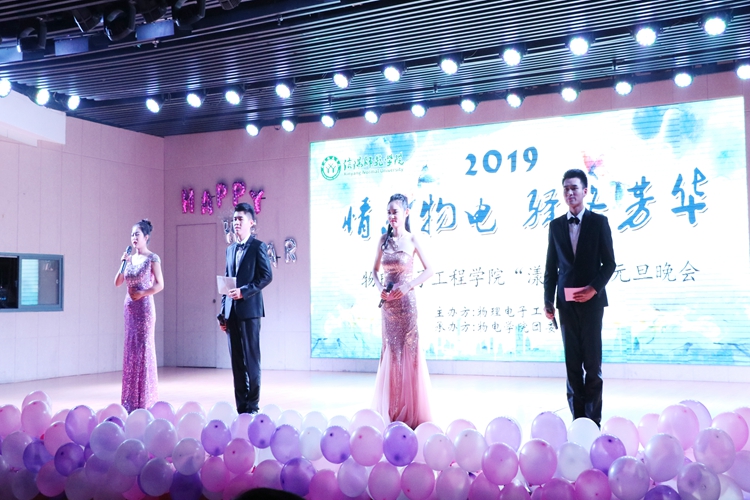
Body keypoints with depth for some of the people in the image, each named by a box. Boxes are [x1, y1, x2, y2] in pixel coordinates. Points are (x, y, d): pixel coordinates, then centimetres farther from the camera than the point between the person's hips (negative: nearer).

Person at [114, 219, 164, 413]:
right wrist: (123, 264, -4)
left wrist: (141, 293, -16)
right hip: (130, 306, 6)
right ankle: (131, 398, 13)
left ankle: (145, 399, 3)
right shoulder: (130, 257, 11)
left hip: (144, 305, -6)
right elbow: (118, 282, 7)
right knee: (131, 347, 7)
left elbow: (160, 284, -10)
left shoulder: (152, 258, -5)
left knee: (144, 347, -3)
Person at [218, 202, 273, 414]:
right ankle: (241, 406, 13)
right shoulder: (230, 249, 18)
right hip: (231, 312, 6)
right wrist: (223, 313, 13)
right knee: (236, 360, 7)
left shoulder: (258, 246, -2)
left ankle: (252, 406, 4)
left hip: (249, 309, -6)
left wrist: (244, 291, -18)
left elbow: (266, 276, -9)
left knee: (251, 358, -2)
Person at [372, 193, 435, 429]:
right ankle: (392, 408, 16)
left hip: (405, 301, -4)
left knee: (408, 349, -2)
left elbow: (430, 270, -5)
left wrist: (408, 286, -14)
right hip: (388, 301, 4)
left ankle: (410, 409, 7)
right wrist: (379, 286, -3)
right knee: (390, 350, 8)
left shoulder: (412, 240, -4)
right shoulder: (384, 240, 7)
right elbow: (375, 269, 15)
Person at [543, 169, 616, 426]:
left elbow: (609, 263, -1)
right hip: (566, 301, 3)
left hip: (591, 299, -2)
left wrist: (594, 289, -14)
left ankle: (593, 419, 5)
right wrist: (548, 300, 2)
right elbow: (551, 267, 9)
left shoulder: (599, 222, 1)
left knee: (592, 362, -2)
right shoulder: (556, 225, 9)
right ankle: (577, 417, 10)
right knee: (572, 362, 4)